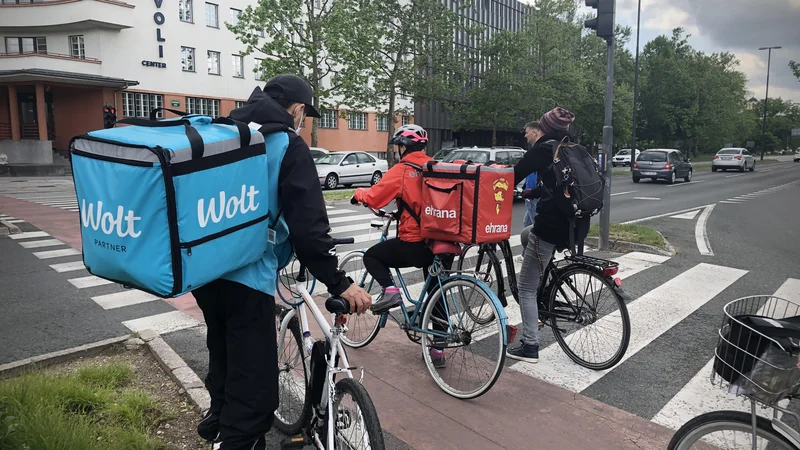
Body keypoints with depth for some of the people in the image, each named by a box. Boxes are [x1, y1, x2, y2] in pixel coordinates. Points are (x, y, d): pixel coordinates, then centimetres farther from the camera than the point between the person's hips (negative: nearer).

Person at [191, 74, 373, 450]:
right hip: (245, 275, -9)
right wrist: (339, 282, -14)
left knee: (224, 358, 28)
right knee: (254, 381, 1)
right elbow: (307, 223, -16)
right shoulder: (287, 145, -8)